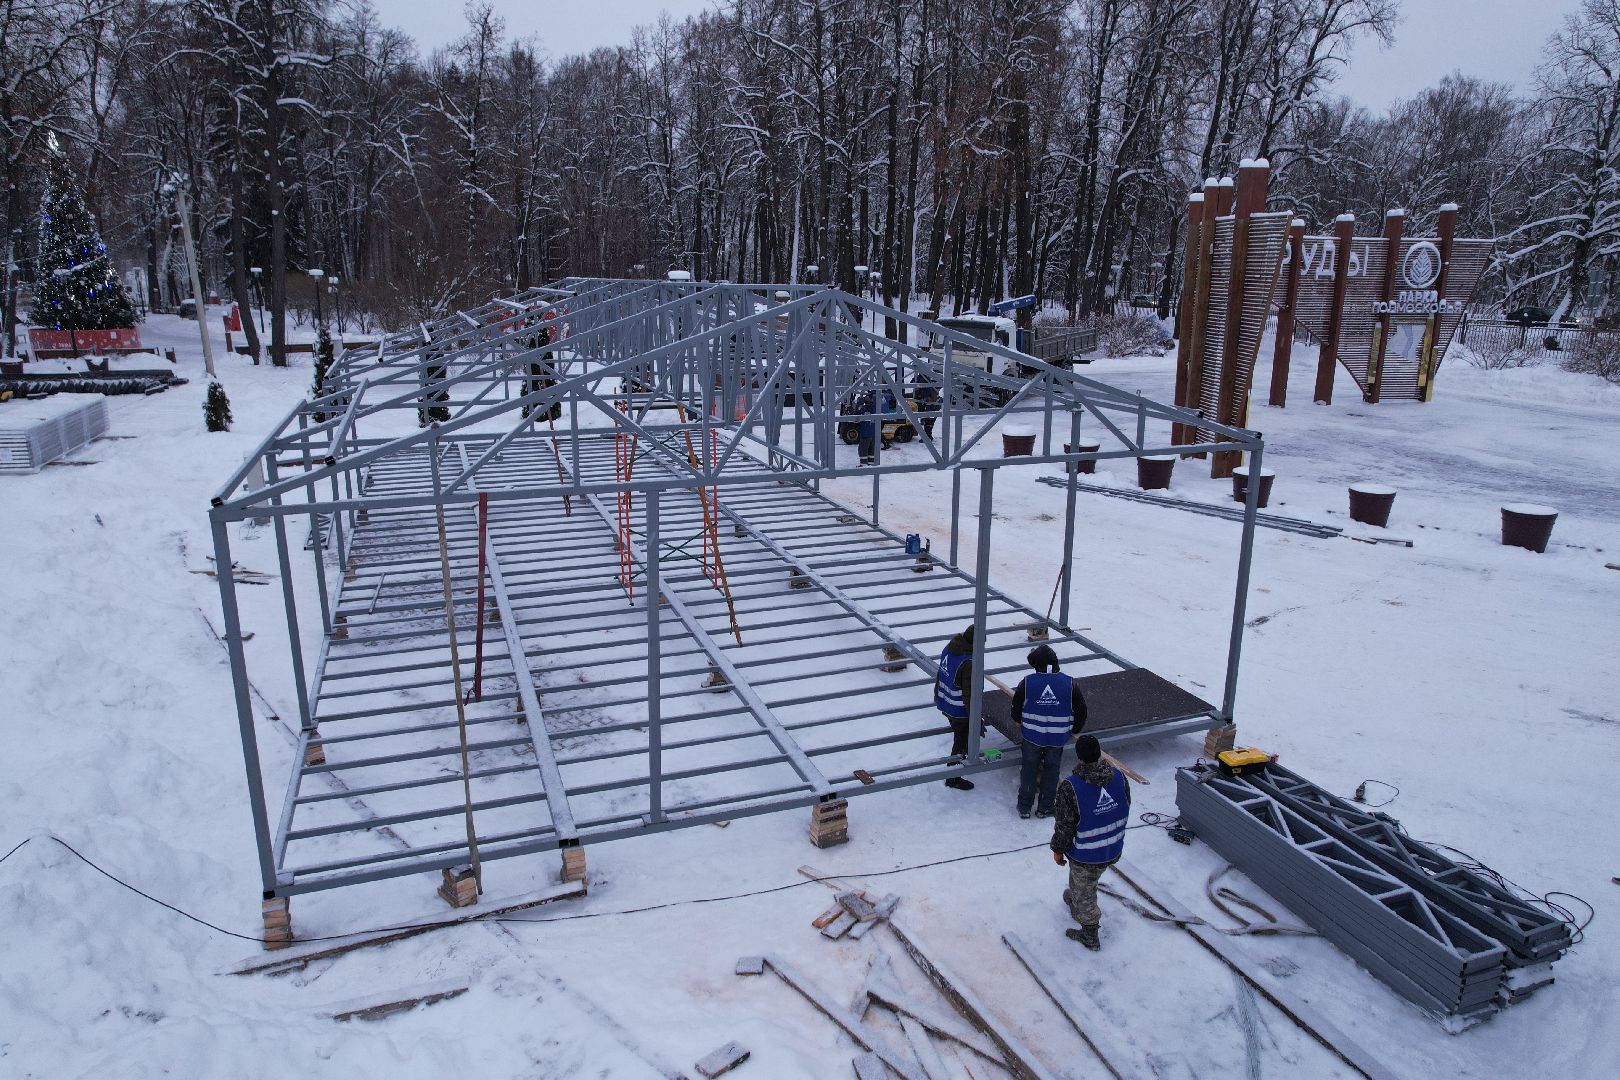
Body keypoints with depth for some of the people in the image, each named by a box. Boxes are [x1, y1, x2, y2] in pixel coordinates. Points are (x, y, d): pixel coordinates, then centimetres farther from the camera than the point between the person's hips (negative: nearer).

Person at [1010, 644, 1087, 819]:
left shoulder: (1027, 682, -13)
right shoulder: (1070, 683, -10)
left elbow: (1016, 706, -1)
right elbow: (1081, 711, -3)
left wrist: (1020, 723, 20)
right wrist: (1074, 731, 15)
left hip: (1032, 736, 0)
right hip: (1058, 738, 0)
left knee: (1029, 769, 17)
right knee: (1051, 771, 17)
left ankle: (1024, 807, 24)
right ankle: (1045, 808, 27)